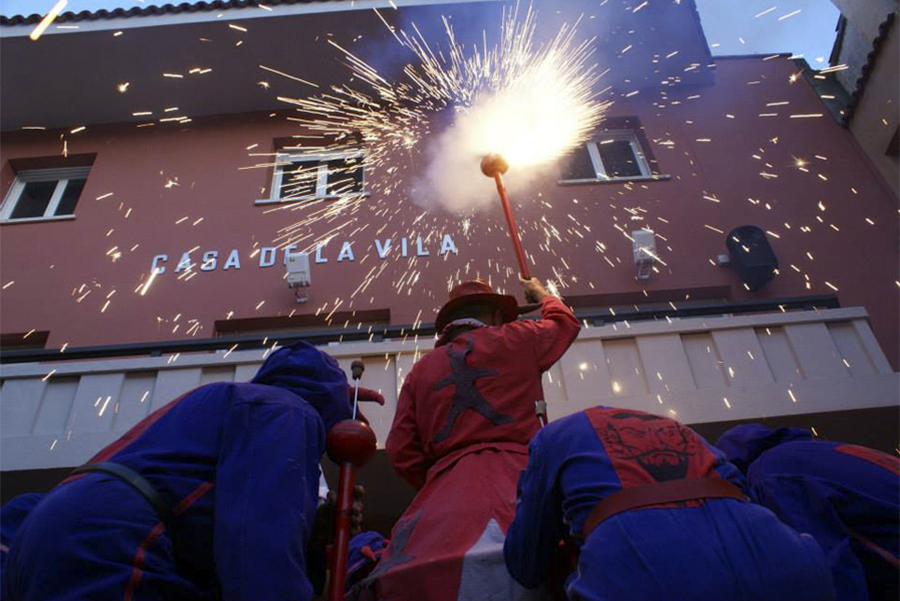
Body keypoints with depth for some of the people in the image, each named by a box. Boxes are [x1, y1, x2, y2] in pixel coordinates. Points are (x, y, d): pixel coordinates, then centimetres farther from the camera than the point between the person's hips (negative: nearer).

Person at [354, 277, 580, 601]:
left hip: (447, 483, 3)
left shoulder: (420, 370, 19)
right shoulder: (515, 340, 13)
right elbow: (565, 323, 34)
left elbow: (401, 452, 13)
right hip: (511, 475, -3)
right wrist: (541, 293, 52)